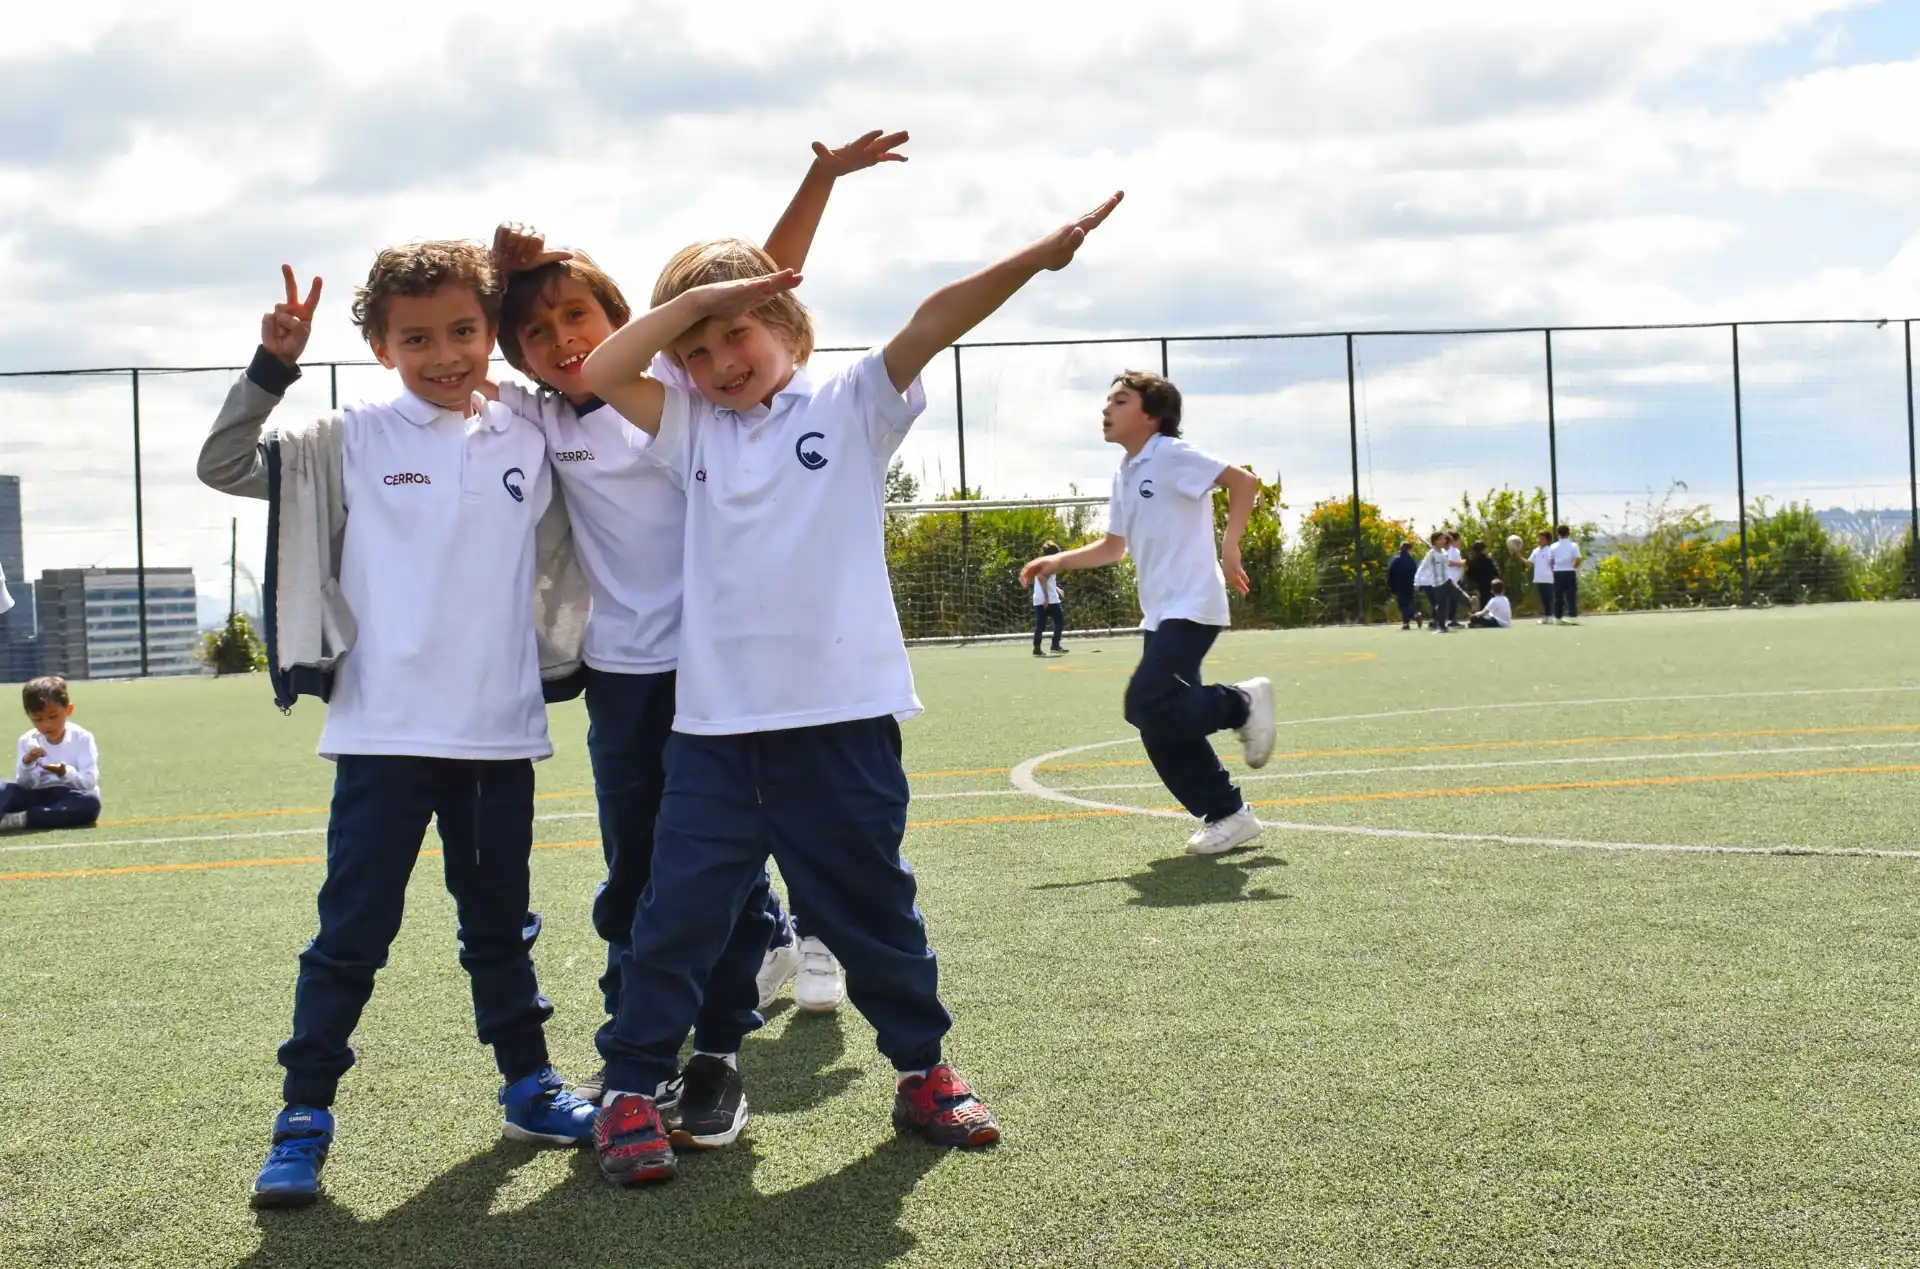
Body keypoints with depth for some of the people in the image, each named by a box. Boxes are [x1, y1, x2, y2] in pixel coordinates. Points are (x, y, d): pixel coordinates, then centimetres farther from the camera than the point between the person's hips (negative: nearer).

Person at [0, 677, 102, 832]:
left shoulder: (82, 738, -5)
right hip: (38, 797, 3)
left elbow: (89, 782, -13)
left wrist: (66, 774, -32)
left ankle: (22, 819, -38)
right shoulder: (28, 742, 2)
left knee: (90, 803, -37)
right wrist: (26, 764, -20)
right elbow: (24, 786, -1)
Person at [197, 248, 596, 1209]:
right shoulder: (354, 441, -2)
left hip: (502, 732, 3)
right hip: (386, 732, -3)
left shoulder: (529, 445, 6)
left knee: (501, 923, 17)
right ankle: (304, 1118, 8)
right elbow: (223, 466, -6)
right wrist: (273, 365, -15)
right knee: (352, 932, -1)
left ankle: (529, 1088, 30)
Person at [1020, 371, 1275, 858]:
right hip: (1159, 613, 9)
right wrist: (1057, 562, 13)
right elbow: (1113, 548, 24)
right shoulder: (1125, 475, 16)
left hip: (1191, 607, -9)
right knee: (1163, 729, 4)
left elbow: (1243, 481, -14)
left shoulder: (1170, 455, -9)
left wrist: (1229, 546, -21)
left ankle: (1241, 703, 1)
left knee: (1148, 706, -19)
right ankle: (1227, 814, 13)